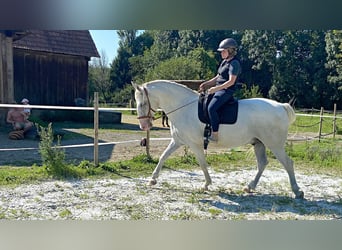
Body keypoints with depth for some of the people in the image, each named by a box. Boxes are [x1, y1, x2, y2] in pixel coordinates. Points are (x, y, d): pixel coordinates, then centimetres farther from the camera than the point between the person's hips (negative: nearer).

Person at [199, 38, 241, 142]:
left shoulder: (234, 63, -13)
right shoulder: (224, 62, 16)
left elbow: (231, 81, -20)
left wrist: (216, 88, -23)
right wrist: (205, 84, 10)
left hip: (226, 91, -11)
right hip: (219, 89, 11)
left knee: (211, 108, -29)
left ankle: (215, 135, -25)